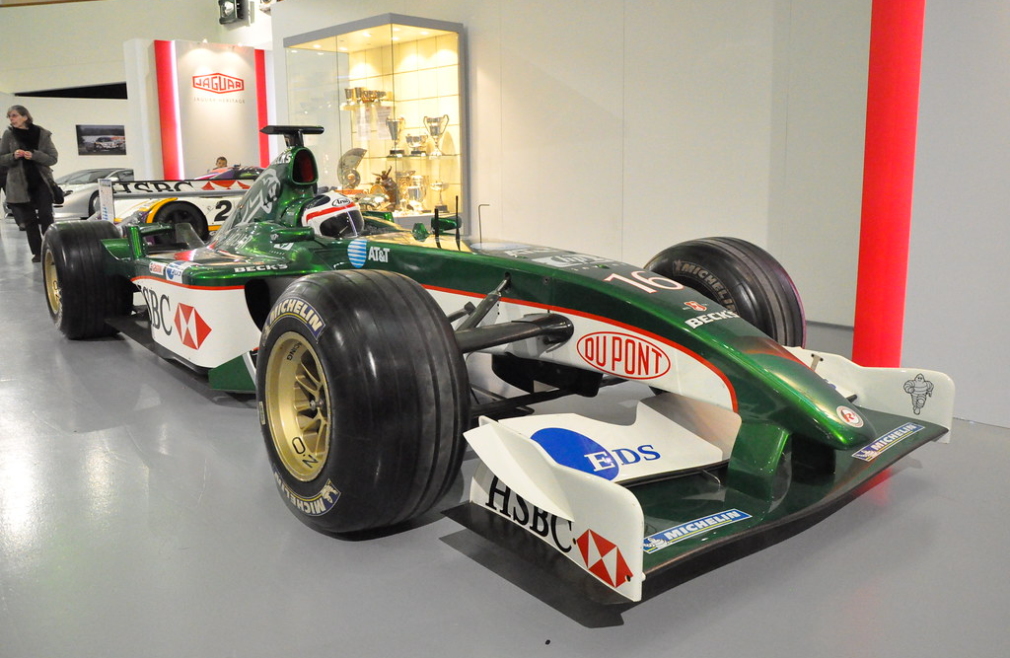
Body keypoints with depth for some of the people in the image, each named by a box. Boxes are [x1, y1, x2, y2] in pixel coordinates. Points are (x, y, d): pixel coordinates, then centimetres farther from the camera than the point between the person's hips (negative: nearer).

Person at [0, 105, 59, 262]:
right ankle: (37, 252, 8)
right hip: (20, 184, 1)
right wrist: (13, 156, -17)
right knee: (29, 220, 4)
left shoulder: (42, 134, -1)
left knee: (46, 217, -7)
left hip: (42, 182, -1)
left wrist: (34, 155, -19)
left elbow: (53, 158, -4)